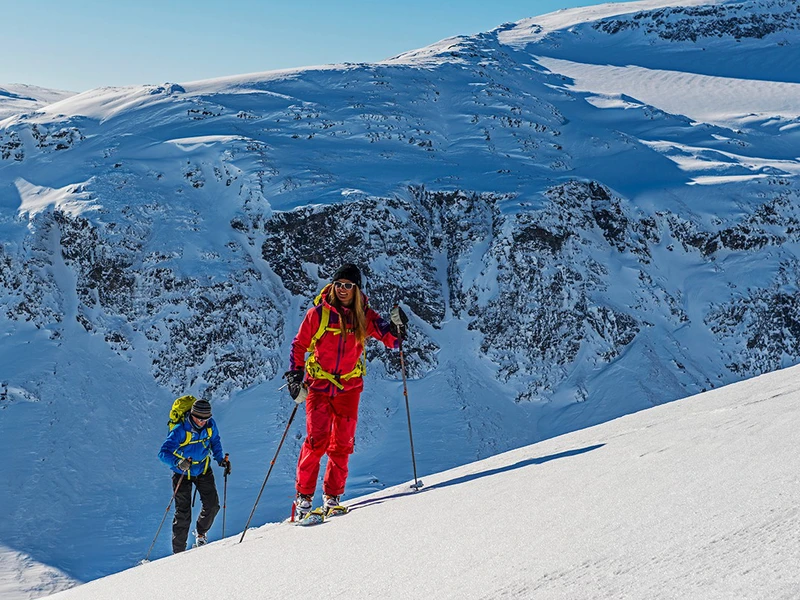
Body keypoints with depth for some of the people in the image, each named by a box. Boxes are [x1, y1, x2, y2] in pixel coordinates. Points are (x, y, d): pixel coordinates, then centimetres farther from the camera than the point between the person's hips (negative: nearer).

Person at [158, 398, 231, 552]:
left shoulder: (210, 425, -14)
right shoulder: (180, 431, -29)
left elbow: (215, 441, 8)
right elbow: (163, 453, -32)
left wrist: (220, 459, -5)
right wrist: (178, 462, -49)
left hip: (203, 470, 4)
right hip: (182, 474, -4)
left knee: (212, 506, -1)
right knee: (183, 514, -5)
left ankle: (201, 532, 30)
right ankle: (179, 551, 9)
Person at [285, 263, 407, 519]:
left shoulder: (364, 316, 3)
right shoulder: (318, 313, -2)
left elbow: (390, 340, 2)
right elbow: (299, 346, 6)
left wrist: (396, 328, -19)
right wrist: (295, 377, -2)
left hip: (349, 387, 2)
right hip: (319, 385, -2)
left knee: (342, 444, 3)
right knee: (317, 439, -12)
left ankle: (332, 496, 16)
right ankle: (303, 496, -3)